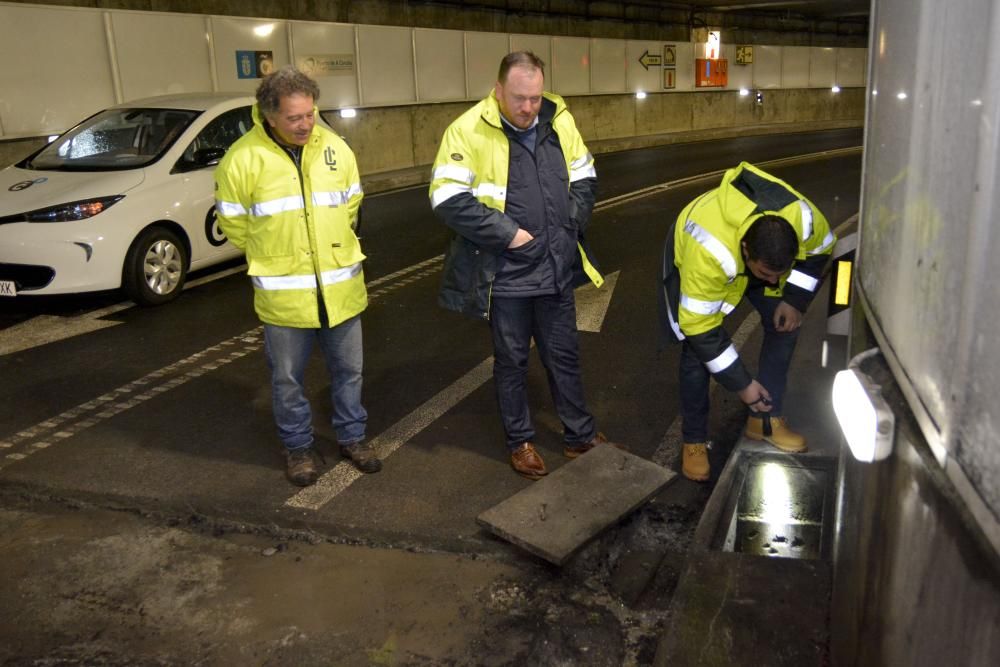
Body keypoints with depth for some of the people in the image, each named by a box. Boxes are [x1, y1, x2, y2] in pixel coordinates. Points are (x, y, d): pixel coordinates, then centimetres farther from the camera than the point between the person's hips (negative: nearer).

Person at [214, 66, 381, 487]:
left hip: (341, 286, 3)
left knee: (348, 370, 15)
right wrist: (273, 256, 9)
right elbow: (233, 222, -1)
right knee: (288, 378, 11)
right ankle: (298, 447, 32)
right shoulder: (243, 158, -12)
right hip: (283, 293, -3)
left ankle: (351, 436, 35)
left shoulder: (335, 149, -1)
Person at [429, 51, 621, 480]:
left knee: (564, 355, 17)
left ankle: (580, 436, 32)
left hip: (556, 268, 4)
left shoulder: (559, 121, 1)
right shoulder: (469, 131, -14)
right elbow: (448, 200, -18)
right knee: (511, 360, 11)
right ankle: (520, 442, 29)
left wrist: (570, 227, -1)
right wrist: (508, 234, -19)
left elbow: (584, 179, 13)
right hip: (506, 274, -4)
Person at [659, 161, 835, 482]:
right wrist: (742, 383, -28)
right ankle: (694, 440, 4)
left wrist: (795, 299, -15)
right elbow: (701, 328, -36)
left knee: (784, 325, -4)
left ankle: (765, 419, 11)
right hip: (690, 248, -4)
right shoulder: (707, 253, -47)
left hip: (756, 251, 5)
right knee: (697, 348, -14)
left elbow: (820, 249, -6)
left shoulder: (803, 217, -34)